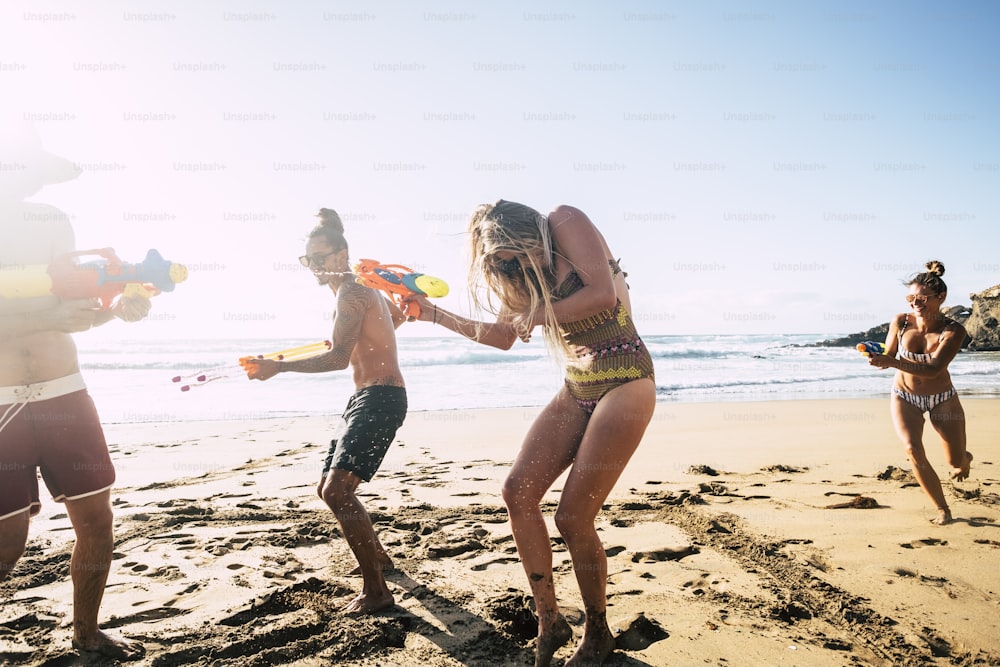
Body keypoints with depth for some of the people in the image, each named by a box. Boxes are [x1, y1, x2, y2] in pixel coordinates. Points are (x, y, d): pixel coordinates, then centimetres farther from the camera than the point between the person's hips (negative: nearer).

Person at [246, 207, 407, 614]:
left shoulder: (350, 294, -11)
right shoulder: (364, 290, 19)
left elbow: (338, 358, -24)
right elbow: (397, 316, 38)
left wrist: (279, 367, -27)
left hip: (380, 398, -11)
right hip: (367, 399, 11)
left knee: (338, 491, -20)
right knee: (330, 488, 17)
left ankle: (376, 591, -15)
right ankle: (378, 556, 33)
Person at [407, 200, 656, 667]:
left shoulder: (565, 222, -9)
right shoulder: (526, 272, 13)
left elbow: (604, 295, -22)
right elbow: (504, 335, 22)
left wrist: (538, 315, -12)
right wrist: (434, 314, 19)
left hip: (625, 380, -8)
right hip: (577, 387, 8)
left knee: (573, 517, -9)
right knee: (518, 492, -5)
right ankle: (549, 624, 11)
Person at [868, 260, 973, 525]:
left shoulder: (954, 331, -23)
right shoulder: (900, 322, -17)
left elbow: (933, 369, -35)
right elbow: (889, 356, -5)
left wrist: (892, 362, -47)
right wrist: (879, 357, -29)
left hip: (942, 399, -1)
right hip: (905, 397, 1)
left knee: (957, 463, 11)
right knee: (913, 450, -19)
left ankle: (963, 459, 53)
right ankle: (942, 508, 2)